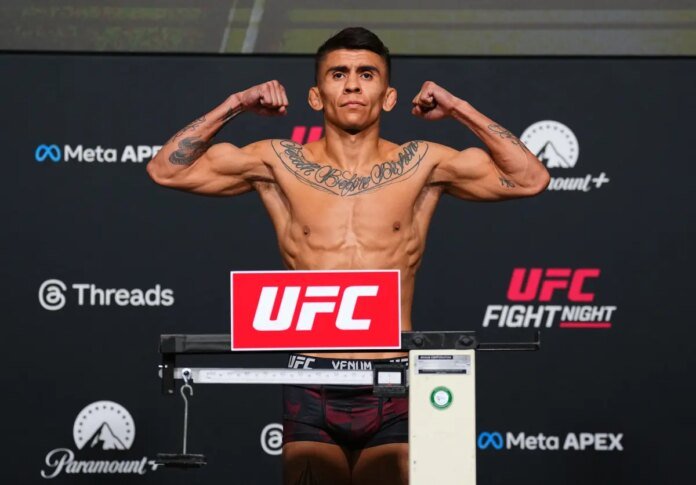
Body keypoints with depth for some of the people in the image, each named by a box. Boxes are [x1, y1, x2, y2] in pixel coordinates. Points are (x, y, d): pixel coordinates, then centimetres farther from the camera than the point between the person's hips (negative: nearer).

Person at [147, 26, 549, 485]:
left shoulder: (421, 166, 6)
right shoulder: (281, 163, 7)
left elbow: (531, 179, 0)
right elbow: (166, 169, 7)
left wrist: (459, 109, -2)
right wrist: (235, 105, 1)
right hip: (312, 393, 0)